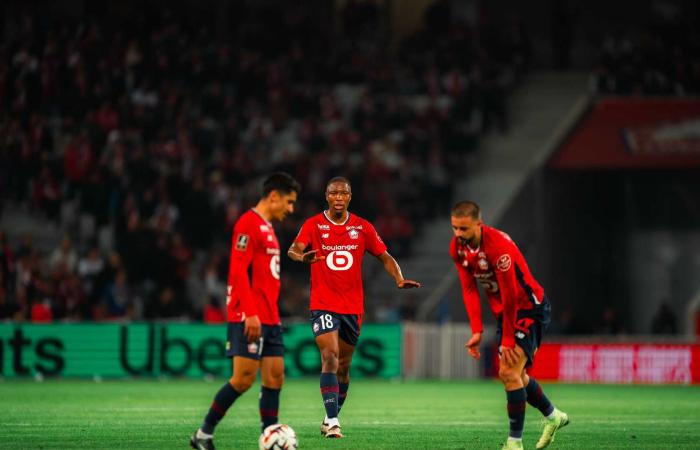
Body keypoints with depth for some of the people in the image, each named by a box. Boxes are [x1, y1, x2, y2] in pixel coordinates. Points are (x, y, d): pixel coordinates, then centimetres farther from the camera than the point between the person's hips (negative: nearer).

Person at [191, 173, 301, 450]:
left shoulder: (267, 227, 21)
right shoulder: (249, 223, -10)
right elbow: (238, 271, -17)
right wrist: (250, 314, -23)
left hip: (269, 319, 10)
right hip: (249, 319, -10)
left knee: (275, 377, 2)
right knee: (244, 377, -11)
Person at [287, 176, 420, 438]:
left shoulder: (362, 228, 6)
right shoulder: (313, 225, -3)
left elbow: (384, 257, 9)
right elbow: (293, 250, -18)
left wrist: (399, 279, -10)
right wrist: (302, 257, -42)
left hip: (353, 306, 3)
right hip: (323, 305, -3)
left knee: (343, 366, 11)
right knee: (330, 358, -19)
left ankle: (331, 419, 27)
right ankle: (332, 421, -22)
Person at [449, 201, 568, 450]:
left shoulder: (499, 246, -30)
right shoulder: (457, 247, -7)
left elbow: (510, 296, -27)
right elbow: (469, 289, -3)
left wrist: (507, 340, -22)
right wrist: (477, 331, -12)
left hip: (530, 309, -8)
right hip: (505, 311, 8)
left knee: (511, 373, -17)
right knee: (509, 374, 16)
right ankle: (552, 416, 38)